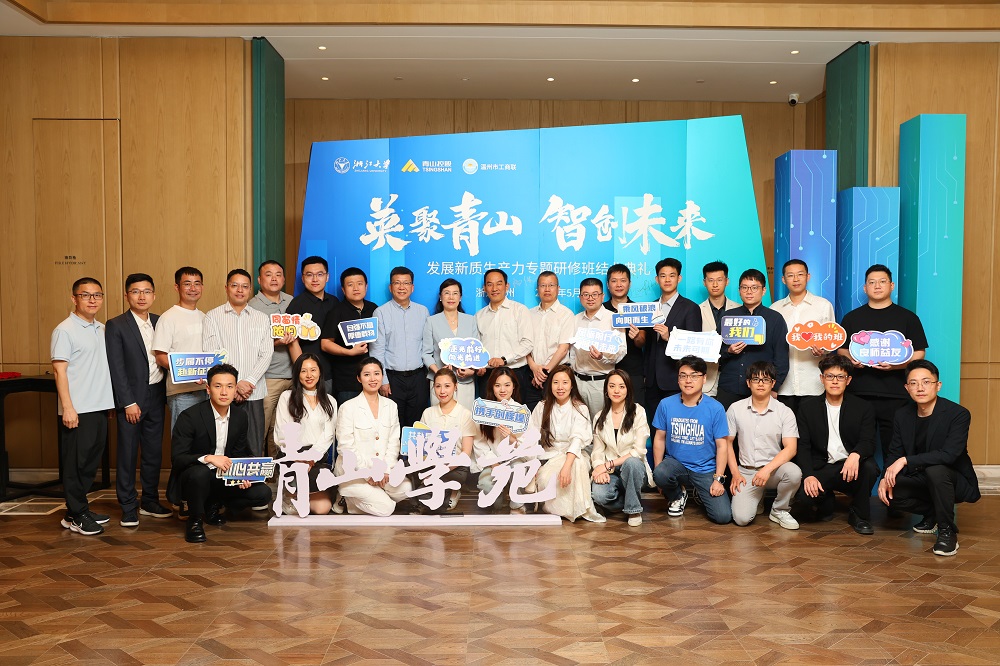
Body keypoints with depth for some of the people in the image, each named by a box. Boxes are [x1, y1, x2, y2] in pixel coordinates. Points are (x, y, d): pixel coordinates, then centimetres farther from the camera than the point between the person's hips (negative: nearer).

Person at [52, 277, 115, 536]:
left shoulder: (102, 329, 13)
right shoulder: (65, 330, -7)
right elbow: (59, 370, -11)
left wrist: (110, 399, 10)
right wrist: (68, 407, -16)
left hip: (100, 407, 7)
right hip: (77, 410, -7)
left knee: (91, 459, 13)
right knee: (76, 462, 0)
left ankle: (82, 509, 24)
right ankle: (75, 516, 9)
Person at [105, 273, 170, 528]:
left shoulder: (160, 323, 9)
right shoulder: (116, 325, -6)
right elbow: (117, 368, -10)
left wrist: (165, 393, 3)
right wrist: (128, 402, -14)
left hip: (156, 397, 5)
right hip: (131, 399, -5)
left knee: (154, 453, 12)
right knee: (128, 455, 2)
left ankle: (150, 502, 24)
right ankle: (128, 508, 11)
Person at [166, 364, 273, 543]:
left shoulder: (241, 418, 1)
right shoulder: (190, 416, -16)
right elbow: (177, 458, -20)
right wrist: (208, 458, -36)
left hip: (223, 479, 5)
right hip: (191, 477, -5)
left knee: (263, 493, -12)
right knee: (200, 473, -40)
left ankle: (213, 506, 10)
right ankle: (195, 519, -11)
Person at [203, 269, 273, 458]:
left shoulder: (261, 318, 12)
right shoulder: (213, 317, 5)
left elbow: (266, 355, 5)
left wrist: (249, 382, -9)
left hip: (253, 393, 2)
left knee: (255, 449, 0)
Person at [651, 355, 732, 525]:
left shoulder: (715, 408, -8)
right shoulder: (666, 404, -3)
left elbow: (722, 445, -4)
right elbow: (659, 438, 4)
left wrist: (718, 479, -9)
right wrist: (658, 470, -3)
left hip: (705, 470, -1)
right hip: (675, 463, 1)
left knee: (723, 516, -17)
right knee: (660, 474, -35)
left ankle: (700, 494, 19)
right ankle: (677, 496, 3)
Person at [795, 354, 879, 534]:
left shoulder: (863, 408, 3)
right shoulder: (807, 407, 5)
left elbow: (868, 442, -9)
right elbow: (803, 446, -1)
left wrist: (856, 455, -35)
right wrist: (809, 475, -19)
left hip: (851, 466, 0)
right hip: (821, 469, 0)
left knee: (870, 467, -34)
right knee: (805, 492, -31)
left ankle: (859, 515, -6)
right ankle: (826, 504, 10)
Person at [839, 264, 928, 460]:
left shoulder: (907, 318, 9)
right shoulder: (852, 317, 14)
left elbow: (919, 354, 4)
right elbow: (840, 349, 15)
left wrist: (896, 365, -14)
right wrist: (851, 359, -8)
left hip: (895, 395, -1)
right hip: (859, 394, 1)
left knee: (893, 450, 0)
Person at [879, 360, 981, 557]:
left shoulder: (958, 414, -19)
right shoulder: (902, 416, -2)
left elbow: (949, 454, -31)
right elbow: (894, 453, 1)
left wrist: (905, 461, -35)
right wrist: (886, 477, -20)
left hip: (955, 481, -5)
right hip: (922, 479, 6)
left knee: (935, 470, -37)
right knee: (888, 492, -20)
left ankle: (947, 530, -17)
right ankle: (932, 512, 11)